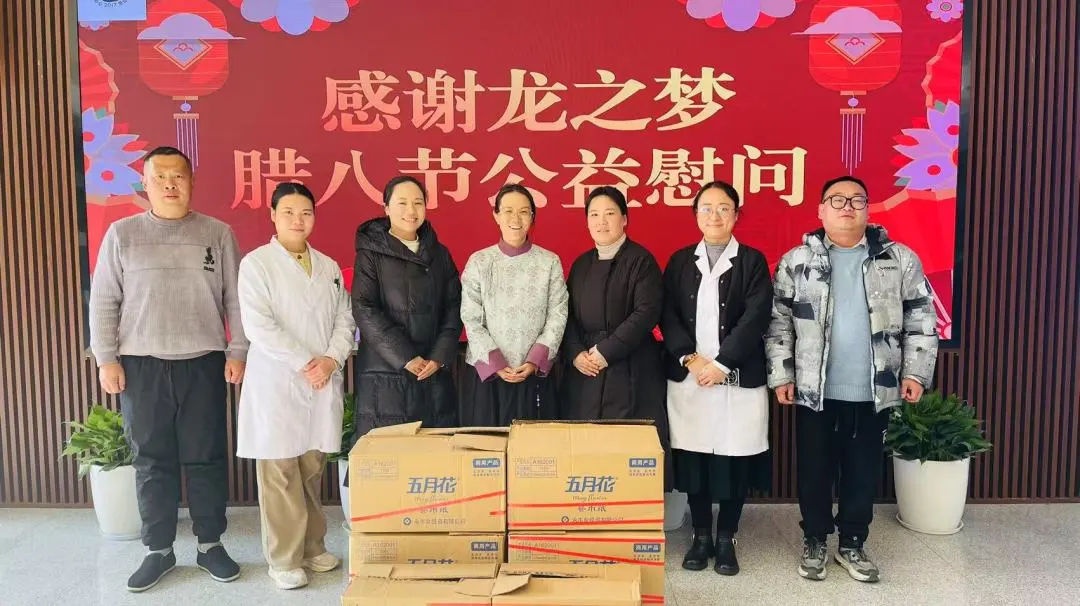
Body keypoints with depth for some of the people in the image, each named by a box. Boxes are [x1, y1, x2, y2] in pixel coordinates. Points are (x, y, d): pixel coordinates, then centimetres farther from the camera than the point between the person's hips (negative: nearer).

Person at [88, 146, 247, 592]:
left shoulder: (218, 233, 3)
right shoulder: (122, 234, 4)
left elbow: (235, 299, 4)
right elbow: (103, 302, 4)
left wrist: (237, 352, -1)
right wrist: (106, 359, -1)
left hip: (203, 363, 0)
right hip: (141, 366, 1)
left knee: (206, 458, 6)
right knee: (151, 461, 7)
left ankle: (210, 545, 20)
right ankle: (159, 550, 21)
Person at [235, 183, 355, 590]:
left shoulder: (329, 267, 12)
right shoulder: (256, 263, -2)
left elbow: (345, 318, 10)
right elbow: (258, 326, -11)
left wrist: (332, 359, -7)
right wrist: (304, 364, -13)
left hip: (324, 381, 4)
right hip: (276, 381, -4)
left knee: (313, 469, 10)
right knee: (280, 473, 1)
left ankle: (313, 547, 22)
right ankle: (284, 558, 11)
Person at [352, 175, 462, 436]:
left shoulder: (439, 254, 12)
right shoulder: (371, 252, 0)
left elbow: (453, 307, 8)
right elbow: (364, 310, -9)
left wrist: (440, 356, -6)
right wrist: (406, 357, -14)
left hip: (435, 373, 4)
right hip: (385, 373, -3)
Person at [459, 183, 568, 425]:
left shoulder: (550, 262, 3)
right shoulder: (479, 262, 2)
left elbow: (557, 317, 1)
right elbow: (471, 320, -1)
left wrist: (534, 362, -10)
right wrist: (496, 364, -10)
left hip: (534, 375, 0)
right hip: (488, 374, 0)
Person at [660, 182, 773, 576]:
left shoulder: (752, 261, 3)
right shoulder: (680, 261, 9)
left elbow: (755, 318, -8)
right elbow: (668, 315, 2)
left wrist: (720, 364, -15)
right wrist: (689, 358, -12)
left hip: (739, 378, -2)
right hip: (688, 377, 2)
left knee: (734, 461, 3)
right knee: (692, 460, 6)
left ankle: (726, 540, 19)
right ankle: (701, 536, 21)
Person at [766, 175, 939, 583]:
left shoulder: (900, 260, 2)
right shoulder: (796, 262, 0)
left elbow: (921, 319, 5)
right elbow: (779, 322, 1)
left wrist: (915, 371, -1)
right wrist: (781, 375, -3)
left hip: (874, 393, 1)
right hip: (815, 391, -1)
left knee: (864, 472, 11)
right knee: (814, 471, 10)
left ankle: (853, 544, 30)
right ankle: (814, 541, 29)